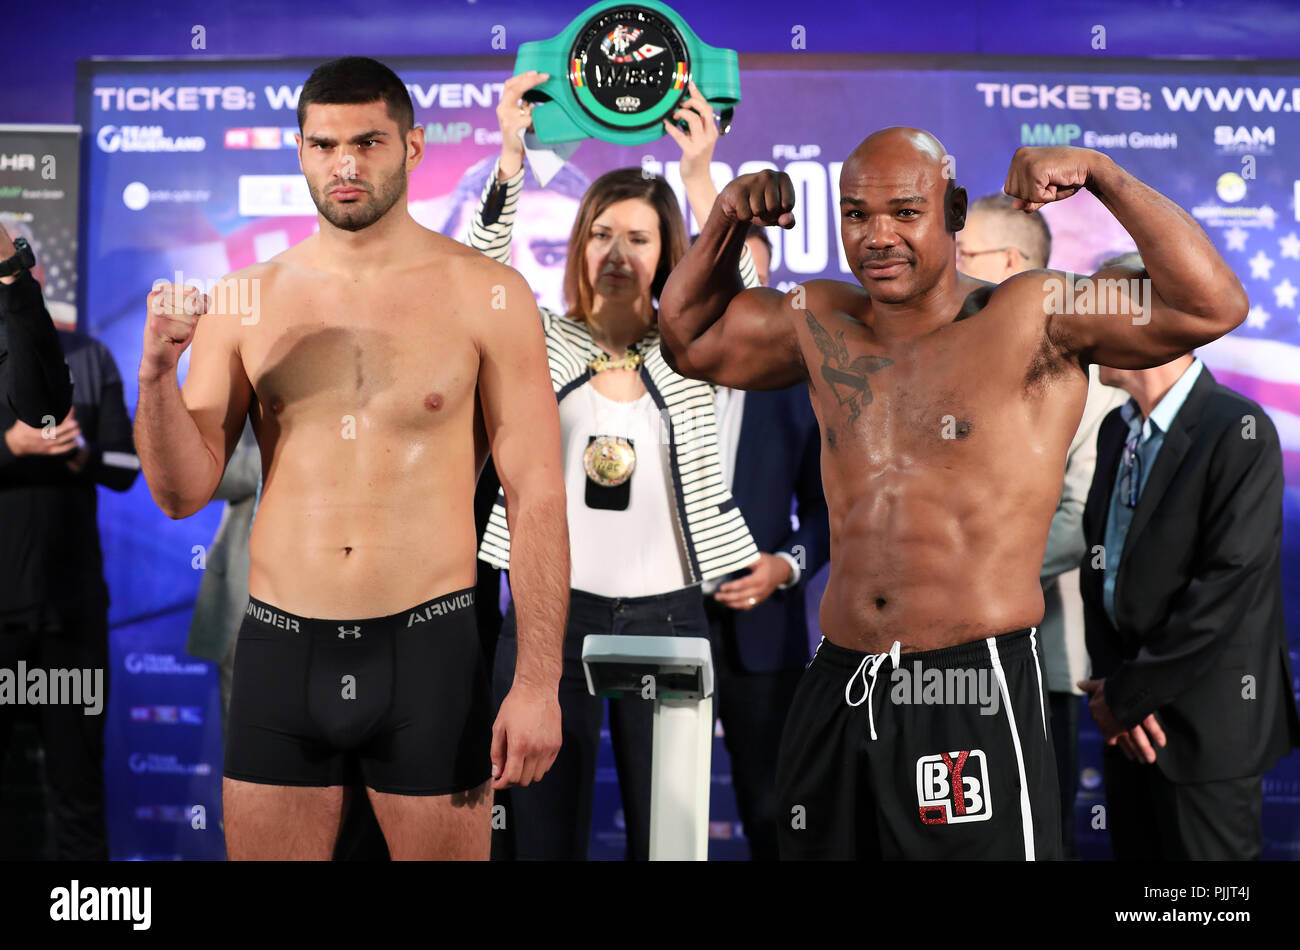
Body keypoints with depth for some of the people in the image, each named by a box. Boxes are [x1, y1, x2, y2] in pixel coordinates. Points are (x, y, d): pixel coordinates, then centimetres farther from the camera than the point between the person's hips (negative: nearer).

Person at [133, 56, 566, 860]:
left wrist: (538, 683, -9)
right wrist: (158, 371, -12)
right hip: (279, 648, 3)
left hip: (428, 650, -2)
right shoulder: (244, 303, 4)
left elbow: (538, 496, -4)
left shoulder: (487, 295, -3)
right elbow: (183, 493, 5)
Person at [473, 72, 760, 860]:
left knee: (664, 824, 8)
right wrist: (511, 158, -19)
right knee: (542, 824, 7)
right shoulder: (544, 344, 6)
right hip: (552, 608, 0)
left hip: (667, 614, 0)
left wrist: (699, 178, -22)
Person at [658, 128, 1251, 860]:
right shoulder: (820, 324, 10)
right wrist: (728, 220, 11)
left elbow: (1215, 306, -15)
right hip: (836, 690, 5)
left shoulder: (1034, 319, -5)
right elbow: (689, 340, 24)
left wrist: (1101, 174, -16)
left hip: (975, 695, -5)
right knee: (815, 848, 16)